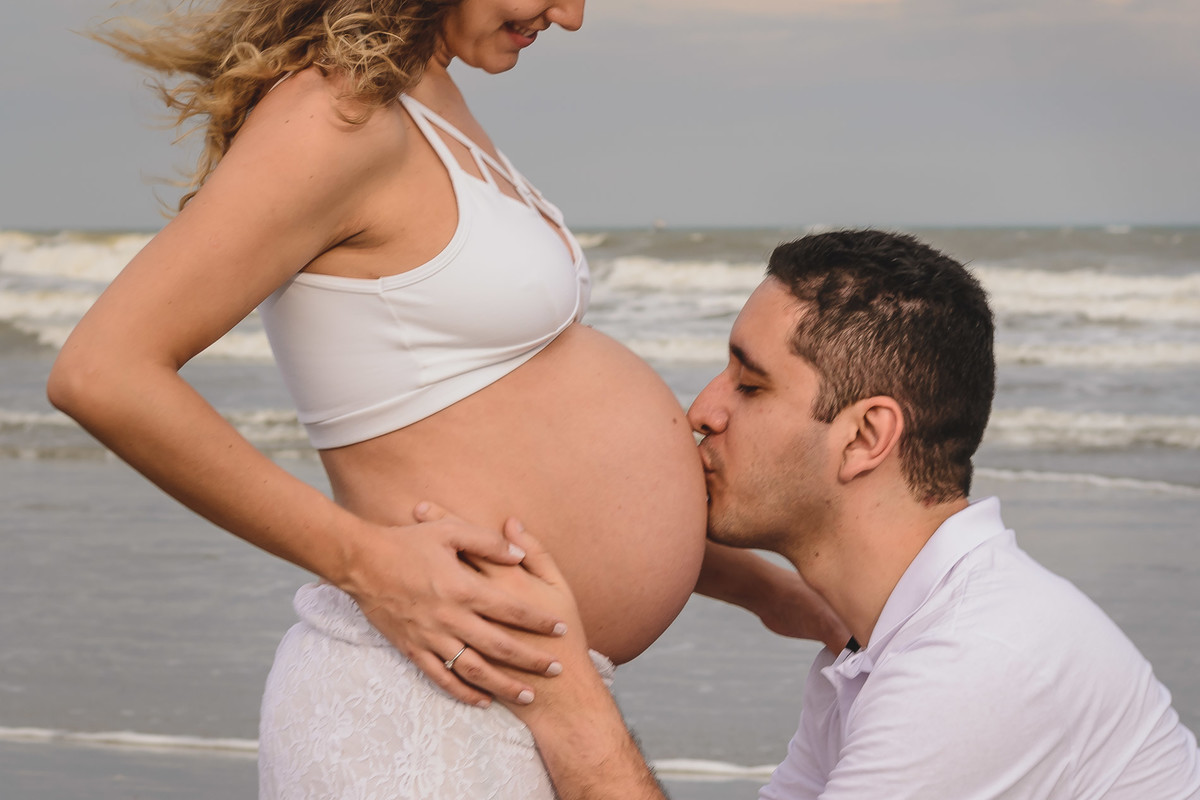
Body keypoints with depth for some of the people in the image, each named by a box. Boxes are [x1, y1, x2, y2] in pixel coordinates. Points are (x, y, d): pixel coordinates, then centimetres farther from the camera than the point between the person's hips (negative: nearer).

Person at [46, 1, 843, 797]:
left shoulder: (426, 90, 12)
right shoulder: (337, 112, -17)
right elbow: (101, 375, -25)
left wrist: (757, 585, 17)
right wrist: (363, 558, -22)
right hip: (421, 729, -9)